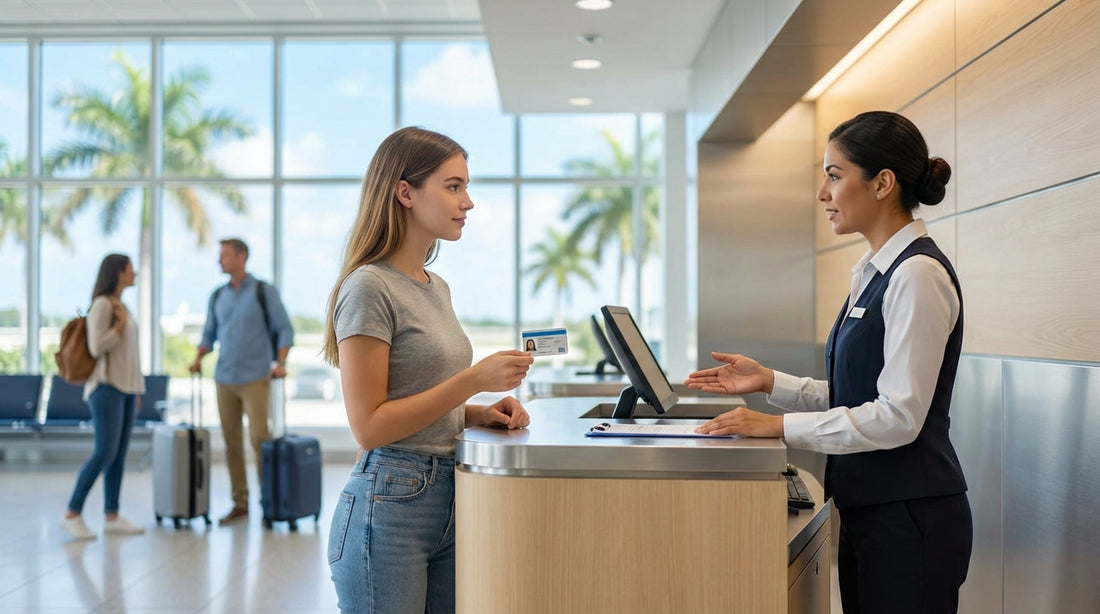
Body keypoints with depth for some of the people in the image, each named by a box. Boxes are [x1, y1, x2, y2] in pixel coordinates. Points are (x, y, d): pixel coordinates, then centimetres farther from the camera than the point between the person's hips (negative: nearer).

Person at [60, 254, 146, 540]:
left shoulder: (121, 305, 17)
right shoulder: (102, 304, -9)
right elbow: (97, 347, -16)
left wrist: (136, 388, 17)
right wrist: (121, 324, -10)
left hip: (125, 387, 8)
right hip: (106, 387, -8)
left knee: (119, 454, 5)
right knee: (104, 452, -12)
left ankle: (112, 516, 7)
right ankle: (72, 514, -5)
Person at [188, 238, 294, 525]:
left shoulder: (264, 292, -1)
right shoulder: (217, 296, 12)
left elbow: (284, 329, -2)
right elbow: (209, 333, 18)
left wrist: (280, 362, -14)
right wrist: (199, 359, 1)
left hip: (255, 379, -4)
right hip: (224, 379, 4)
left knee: (259, 438, -8)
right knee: (231, 442, 3)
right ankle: (239, 503, 8)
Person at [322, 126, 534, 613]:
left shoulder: (437, 288, 14)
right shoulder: (370, 287, -12)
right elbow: (370, 427, -16)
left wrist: (481, 414, 3)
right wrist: (473, 380, -18)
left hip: (448, 499, 8)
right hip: (390, 505, -8)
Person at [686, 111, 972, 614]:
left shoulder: (917, 275, -17)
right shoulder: (875, 273, 12)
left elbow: (898, 415, -22)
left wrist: (779, 427, -19)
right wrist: (770, 382, 6)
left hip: (910, 518, -9)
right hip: (869, 513, 9)